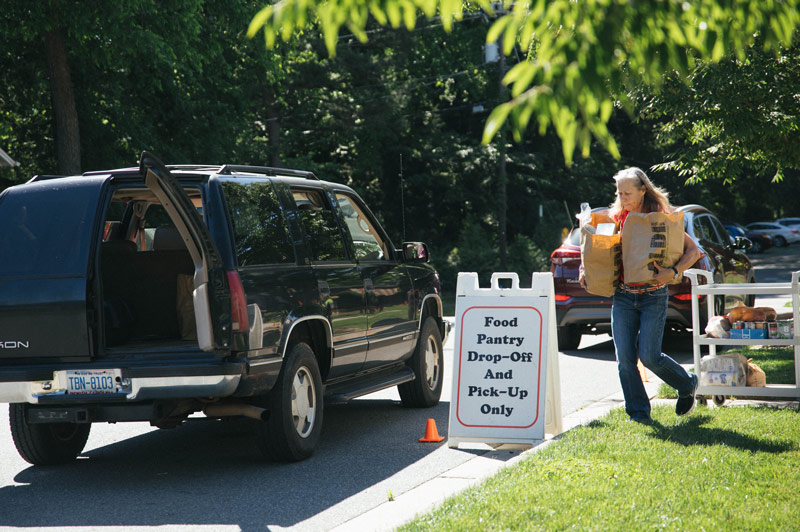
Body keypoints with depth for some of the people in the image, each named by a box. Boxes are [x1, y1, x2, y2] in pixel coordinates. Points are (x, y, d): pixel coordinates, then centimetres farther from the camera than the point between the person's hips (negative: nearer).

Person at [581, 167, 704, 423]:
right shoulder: (616, 217, 6)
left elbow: (693, 251, -5)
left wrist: (673, 272, -21)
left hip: (653, 296, -4)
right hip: (622, 296, 4)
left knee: (649, 356, -9)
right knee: (624, 357, -4)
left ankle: (687, 385, 19)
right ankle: (638, 412, 7)